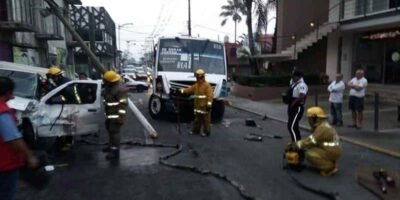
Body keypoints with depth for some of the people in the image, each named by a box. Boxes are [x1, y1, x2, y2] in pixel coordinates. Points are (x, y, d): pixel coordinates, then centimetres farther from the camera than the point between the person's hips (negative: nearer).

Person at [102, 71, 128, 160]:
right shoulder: (109, 86, 7)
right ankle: (111, 146, 41)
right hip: (109, 114, 10)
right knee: (110, 130, 23)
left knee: (114, 132, -7)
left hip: (116, 115, -10)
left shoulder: (120, 89, -24)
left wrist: (121, 117, -26)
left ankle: (115, 152, 0)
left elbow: (123, 104, -24)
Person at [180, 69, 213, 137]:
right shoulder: (196, 85, 13)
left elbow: (210, 95, -16)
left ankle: (207, 132, 10)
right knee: (197, 119, 15)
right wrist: (182, 90, 0)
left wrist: (209, 104, -22)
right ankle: (195, 130, 25)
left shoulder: (207, 85, -11)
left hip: (205, 106, -7)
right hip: (198, 106, 7)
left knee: (206, 120, 1)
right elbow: (189, 89, 13)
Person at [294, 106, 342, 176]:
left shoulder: (322, 128, -20)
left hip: (331, 153, -10)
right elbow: (311, 139, 15)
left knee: (309, 154, -14)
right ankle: (331, 164, 12)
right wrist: (299, 143, 6)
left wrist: (298, 144, -11)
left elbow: (311, 141, -21)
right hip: (332, 151, 10)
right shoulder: (324, 126, 13)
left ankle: (330, 167, -7)